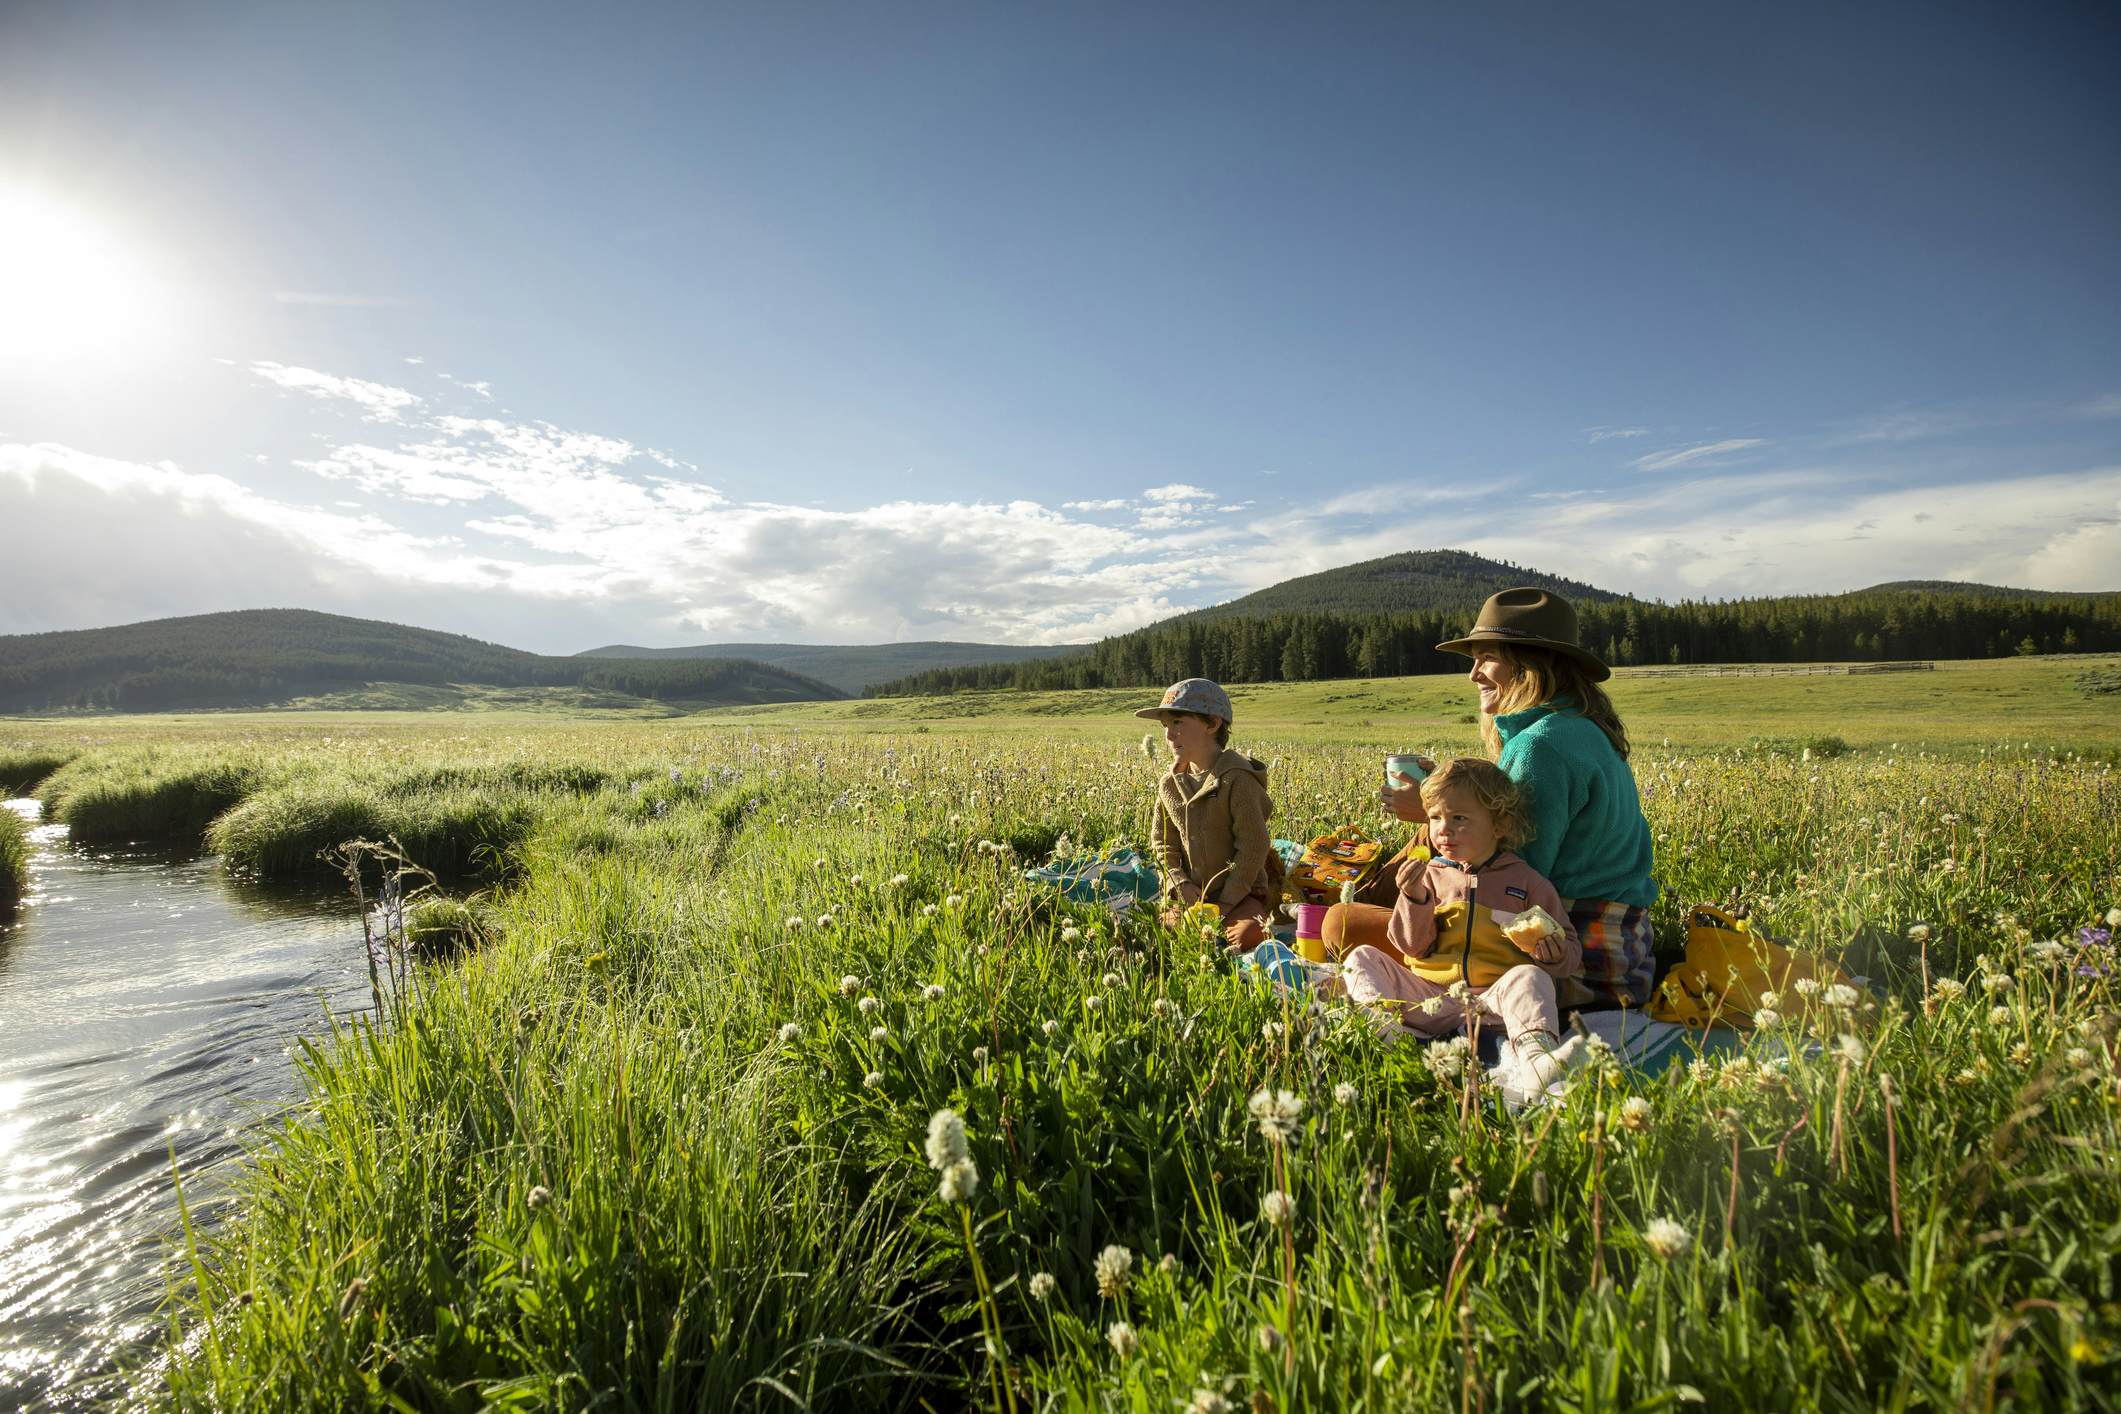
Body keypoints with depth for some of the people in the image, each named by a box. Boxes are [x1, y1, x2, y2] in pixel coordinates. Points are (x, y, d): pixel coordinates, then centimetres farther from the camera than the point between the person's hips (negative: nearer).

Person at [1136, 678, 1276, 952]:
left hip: (1241, 890, -5)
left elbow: (1254, 846, -17)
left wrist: (1228, 901, -18)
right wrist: (1180, 883, -7)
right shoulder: (1169, 783, 4)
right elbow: (1161, 840, 9)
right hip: (1192, 892, 5)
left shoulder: (1236, 779, -16)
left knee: (1246, 936, -29)